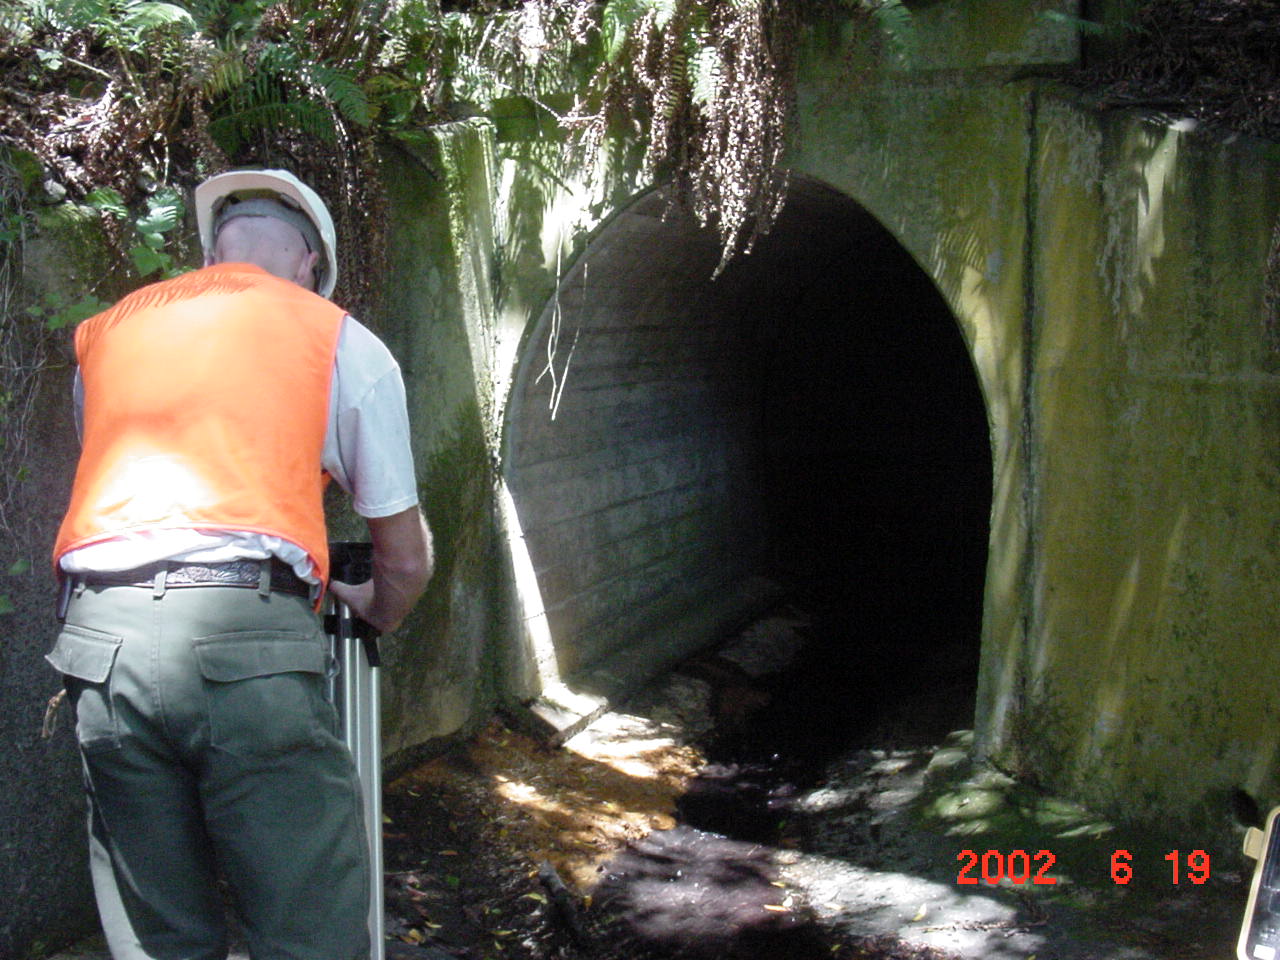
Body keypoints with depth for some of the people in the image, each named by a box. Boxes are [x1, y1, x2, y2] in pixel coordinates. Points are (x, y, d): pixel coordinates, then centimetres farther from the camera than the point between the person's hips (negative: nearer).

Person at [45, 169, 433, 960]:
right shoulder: (342, 341, 12)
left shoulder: (104, 332, 22)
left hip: (97, 633, 4)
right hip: (244, 634, -4)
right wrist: (375, 615, 35)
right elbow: (407, 560, 14)